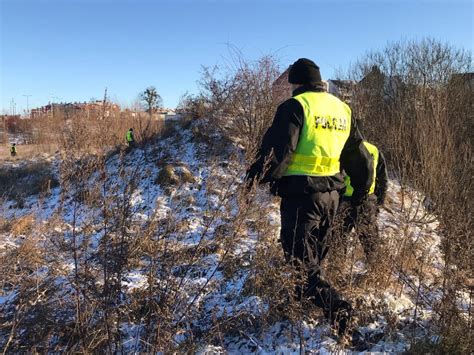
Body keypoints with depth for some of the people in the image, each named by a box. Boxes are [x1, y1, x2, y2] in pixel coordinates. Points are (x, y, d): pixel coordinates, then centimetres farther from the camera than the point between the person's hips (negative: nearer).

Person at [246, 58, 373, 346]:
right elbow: (359, 155, 19)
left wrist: (259, 174, -13)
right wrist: (362, 189, 27)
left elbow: (278, 147, -21)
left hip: (301, 192, -7)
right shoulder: (342, 108, 14)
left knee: (299, 257, -2)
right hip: (331, 192, 8)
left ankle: (336, 307, -16)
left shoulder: (296, 106, -9)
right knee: (316, 255, 20)